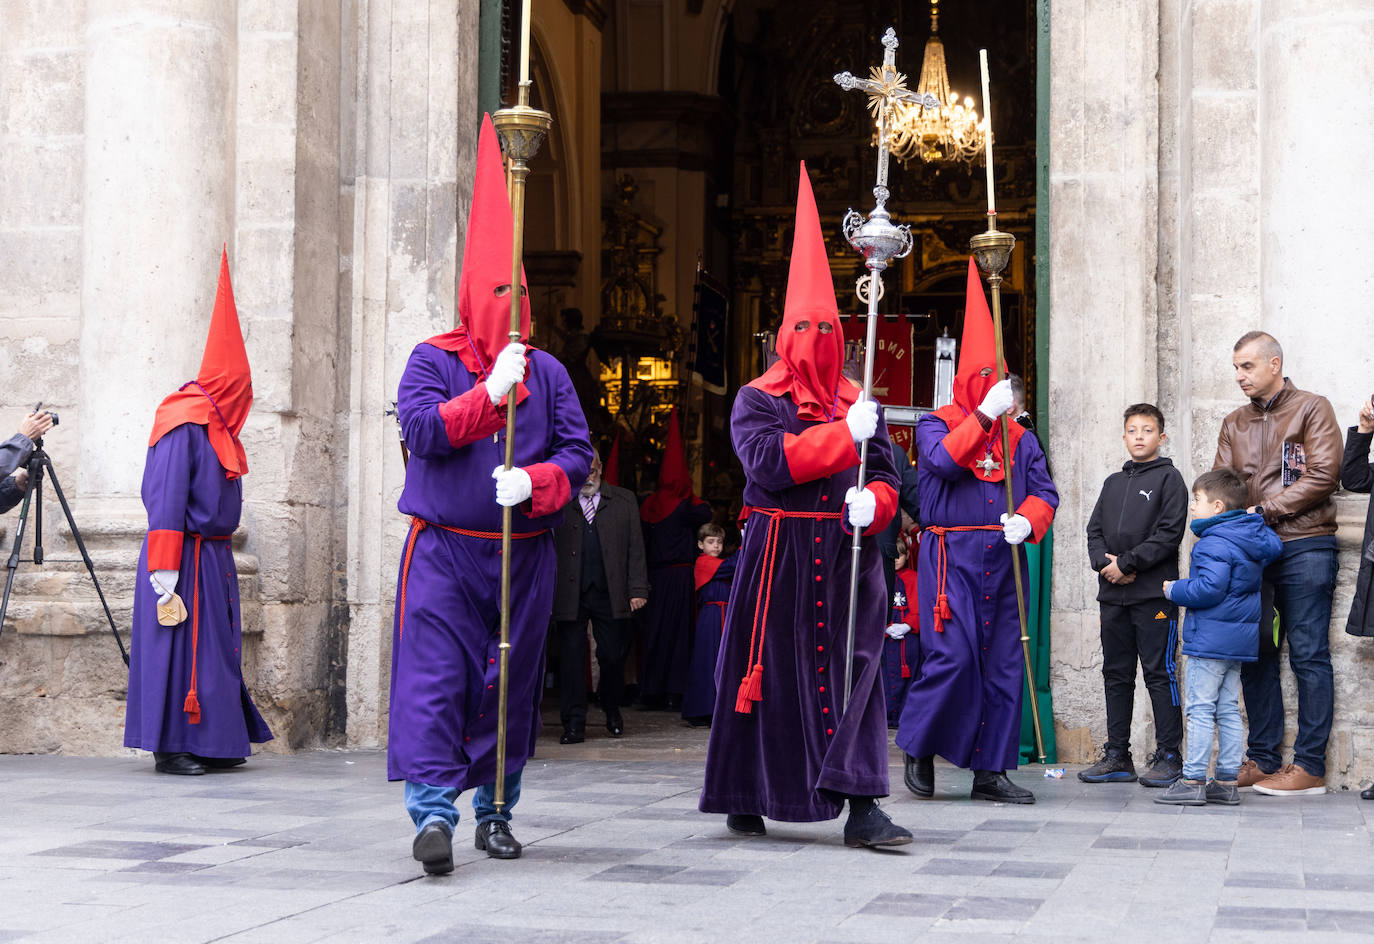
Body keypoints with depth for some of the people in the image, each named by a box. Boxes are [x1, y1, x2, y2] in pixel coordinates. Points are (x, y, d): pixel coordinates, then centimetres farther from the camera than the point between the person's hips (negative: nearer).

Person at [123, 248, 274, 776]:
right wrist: (166, 583, -22)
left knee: (216, 648, 10)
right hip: (186, 558, -9)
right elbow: (166, 504, -19)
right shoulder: (184, 426, -15)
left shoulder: (214, 426, 14)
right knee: (181, 648, -5)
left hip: (212, 556, 9)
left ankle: (209, 745, 16)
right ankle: (170, 748, 2)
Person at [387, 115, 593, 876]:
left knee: (511, 683, 9)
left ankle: (495, 810, 21)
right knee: (435, 677, -12)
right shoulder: (431, 360, 4)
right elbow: (420, 427, -12)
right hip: (443, 550, -3)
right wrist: (491, 393, -18)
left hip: (525, 551, 3)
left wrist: (535, 481, -15)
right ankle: (432, 811, -14)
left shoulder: (547, 372, 10)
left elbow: (578, 451, 4)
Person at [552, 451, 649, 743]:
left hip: (610, 595, 1)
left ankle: (611, 708, 31)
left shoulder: (624, 501, 10)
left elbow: (635, 549, 8)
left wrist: (637, 589, -1)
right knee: (571, 659, -1)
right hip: (569, 595, -1)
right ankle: (574, 724, 6)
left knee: (613, 657, 5)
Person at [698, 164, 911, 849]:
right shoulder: (757, 399, 3)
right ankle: (746, 799, 18)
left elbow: (886, 475, 12)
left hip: (847, 554, 3)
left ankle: (860, 807, -9)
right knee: (768, 672, 3)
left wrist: (872, 503, -12)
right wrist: (845, 435, -16)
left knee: (852, 669, -5)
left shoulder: (857, 402, 13)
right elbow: (768, 460, -15)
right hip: (779, 553, -3)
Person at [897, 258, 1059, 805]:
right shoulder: (937, 425, 4)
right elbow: (944, 460, -17)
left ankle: (990, 771, 9)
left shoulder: (1020, 439, 16)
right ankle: (917, 746, 7)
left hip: (1004, 557, 5)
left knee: (1004, 663, 3)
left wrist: (1028, 520, -12)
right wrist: (984, 415, -19)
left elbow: (1044, 492, 9)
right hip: (952, 555, -5)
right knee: (953, 655, -15)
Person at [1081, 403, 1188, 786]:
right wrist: (1104, 562, -6)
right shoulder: (1113, 482, 18)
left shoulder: (1168, 478, -1)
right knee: (1116, 675, 9)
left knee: (1159, 673, -4)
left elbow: (1169, 534, -10)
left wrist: (1125, 564, -13)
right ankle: (1117, 756, 14)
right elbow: (1094, 529, 13)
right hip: (1113, 595, 6)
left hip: (1154, 595, -6)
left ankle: (1168, 756, 1)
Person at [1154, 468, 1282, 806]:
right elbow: (1275, 547, 30)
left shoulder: (1214, 544, -18)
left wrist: (1175, 590, -11)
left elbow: (1209, 588, -26)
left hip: (1210, 639, -9)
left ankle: (1193, 781, -4)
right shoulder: (1255, 536, 10)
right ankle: (1227, 781, 14)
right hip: (1240, 639, 9)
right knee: (1229, 711, 12)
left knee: (1200, 710, -5)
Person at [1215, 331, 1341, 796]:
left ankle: (1310, 765, -4)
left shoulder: (1312, 409, 2)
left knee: (1308, 655, -5)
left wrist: (1264, 510, -12)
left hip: (1303, 547, -6)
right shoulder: (1234, 424, 18)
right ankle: (1262, 759, 12)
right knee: (1255, 655, 5)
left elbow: (1323, 475, -9)